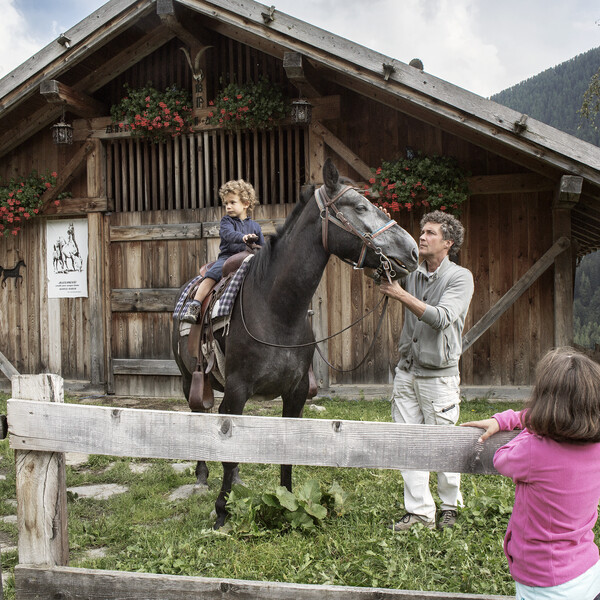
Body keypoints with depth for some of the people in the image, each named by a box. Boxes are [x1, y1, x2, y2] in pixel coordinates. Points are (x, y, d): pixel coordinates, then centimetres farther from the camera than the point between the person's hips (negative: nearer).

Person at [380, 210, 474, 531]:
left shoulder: (460, 277, -8)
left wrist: (401, 294, -23)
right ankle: (419, 511, 13)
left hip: (439, 375, -5)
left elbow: (441, 318, -20)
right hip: (406, 371, 5)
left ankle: (450, 505, 25)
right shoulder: (413, 273, 8)